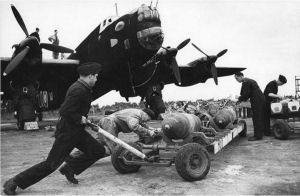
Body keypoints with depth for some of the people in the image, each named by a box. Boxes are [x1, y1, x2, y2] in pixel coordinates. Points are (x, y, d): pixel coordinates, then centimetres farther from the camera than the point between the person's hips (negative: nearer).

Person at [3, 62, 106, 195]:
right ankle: (14, 182, 14)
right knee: (51, 164, -2)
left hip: (76, 131, 10)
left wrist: (84, 118, 13)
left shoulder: (83, 89, 9)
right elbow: (64, 111, -29)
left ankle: (69, 169, 17)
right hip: (66, 133, -10)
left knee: (99, 151, 5)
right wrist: (80, 119, -19)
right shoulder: (79, 91, -24)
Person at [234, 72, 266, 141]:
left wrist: (239, 100, -3)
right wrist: (242, 99, 14)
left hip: (257, 102, -10)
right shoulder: (250, 80, 20)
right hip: (261, 100, 10)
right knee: (260, 118, 14)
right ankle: (260, 133, 21)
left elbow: (246, 94, -15)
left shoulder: (245, 82, -12)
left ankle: (257, 136, -4)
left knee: (256, 119, -7)